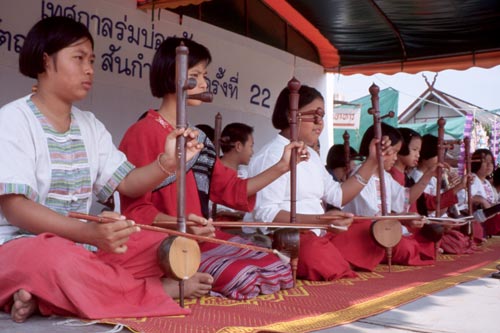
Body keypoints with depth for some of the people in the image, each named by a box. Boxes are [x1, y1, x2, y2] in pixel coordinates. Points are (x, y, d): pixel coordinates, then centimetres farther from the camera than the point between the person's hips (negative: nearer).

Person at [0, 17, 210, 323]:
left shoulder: (90, 125, 13)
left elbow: (127, 183, 7)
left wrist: (167, 163, -16)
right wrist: (91, 233, -34)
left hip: (83, 247, 7)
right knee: (55, 259, -41)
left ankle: (48, 298, -19)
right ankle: (160, 291, -17)